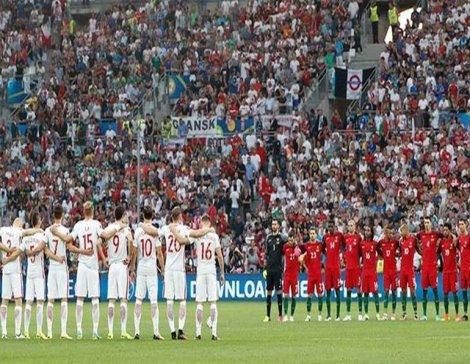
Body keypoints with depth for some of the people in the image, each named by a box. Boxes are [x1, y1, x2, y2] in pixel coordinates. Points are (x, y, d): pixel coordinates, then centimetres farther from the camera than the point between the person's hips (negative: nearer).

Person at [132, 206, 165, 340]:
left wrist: (131, 269, 12)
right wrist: (163, 270, 3)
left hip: (140, 268, 2)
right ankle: (156, 331, -7)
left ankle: (137, 331, 1)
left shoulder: (137, 231, -1)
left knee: (138, 299, 6)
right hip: (152, 268, -2)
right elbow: (159, 253, -5)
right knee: (153, 300, -2)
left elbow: (133, 252, 2)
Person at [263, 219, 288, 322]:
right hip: (269, 268, 5)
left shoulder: (282, 237, -2)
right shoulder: (268, 238, 12)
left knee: (279, 291, -3)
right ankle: (268, 315, 9)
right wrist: (265, 268, 13)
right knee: (269, 291, 6)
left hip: (278, 268, -5)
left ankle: (280, 315, 2)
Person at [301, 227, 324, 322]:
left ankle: (320, 314, 8)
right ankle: (308, 315, 6)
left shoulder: (320, 244, 2)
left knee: (320, 294, 0)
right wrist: (306, 267, 4)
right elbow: (301, 258, 12)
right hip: (310, 274, 1)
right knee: (309, 294, 1)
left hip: (319, 274, -1)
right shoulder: (306, 246, 3)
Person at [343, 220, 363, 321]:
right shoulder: (345, 237, 9)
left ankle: (360, 314, -1)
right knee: (348, 289, 6)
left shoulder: (358, 237, -1)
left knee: (358, 288, -4)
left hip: (357, 266, -4)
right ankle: (348, 314, 9)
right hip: (348, 266, 4)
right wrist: (344, 258, 6)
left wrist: (360, 261, -5)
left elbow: (361, 251, 0)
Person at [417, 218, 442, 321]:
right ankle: (424, 314, 10)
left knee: (435, 288, -3)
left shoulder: (436, 234, -3)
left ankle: (437, 314, 1)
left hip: (433, 265, -4)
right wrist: (421, 248, 13)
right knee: (424, 289, 5)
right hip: (424, 265, 4)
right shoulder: (421, 235, 9)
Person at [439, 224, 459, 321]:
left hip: (453, 270, -4)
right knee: (445, 292, 6)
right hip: (445, 270, 4)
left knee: (454, 291, -5)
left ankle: (457, 315, -1)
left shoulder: (454, 240, -4)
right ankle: (446, 315, 12)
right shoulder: (441, 242, 8)